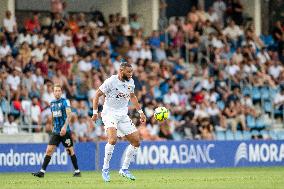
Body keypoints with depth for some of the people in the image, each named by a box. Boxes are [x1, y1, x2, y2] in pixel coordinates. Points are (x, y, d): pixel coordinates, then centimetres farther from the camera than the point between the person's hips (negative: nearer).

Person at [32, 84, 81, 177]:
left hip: (65, 131, -5)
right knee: (49, 150, -4)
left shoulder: (65, 102, -6)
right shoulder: (52, 103, 12)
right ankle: (42, 171, -7)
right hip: (56, 131, 5)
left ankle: (77, 171, 13)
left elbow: (69, 115, -15)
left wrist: (65, 126, -26)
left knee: (70, 151, 1)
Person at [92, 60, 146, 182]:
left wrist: (140, 112, 19)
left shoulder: (130, 82, 4)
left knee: (136, 142, 3)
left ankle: (124, 169, 15)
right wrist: (95, 112, -14)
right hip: (110, 114, -7)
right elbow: (97, 95, -8)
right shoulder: (111, 81, -15)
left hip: (123, 115, 7)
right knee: (113, 139, -30)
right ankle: (105, 169, -18)